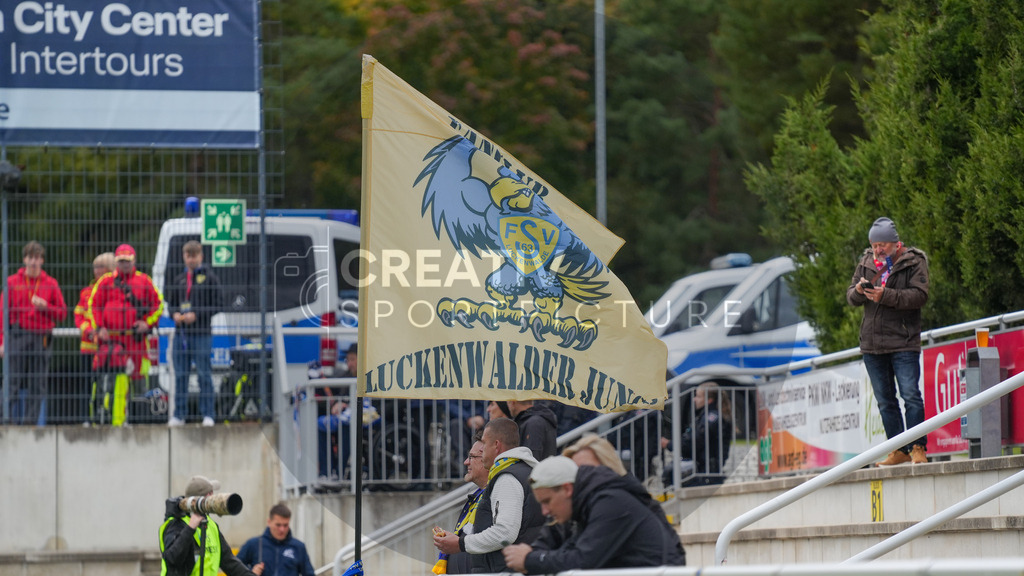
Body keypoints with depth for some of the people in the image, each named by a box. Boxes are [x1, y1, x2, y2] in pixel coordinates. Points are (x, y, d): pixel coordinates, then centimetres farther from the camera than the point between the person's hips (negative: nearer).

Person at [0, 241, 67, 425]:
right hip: (18, 339, -1)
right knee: (16, 384, -3)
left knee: (38, 385, -3)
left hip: (42, 339, 1)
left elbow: (62, 313, 10)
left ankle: (31, 422, -2)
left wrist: (45, 306, -9)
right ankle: (17, 422, 1)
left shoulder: (51, 284, 9)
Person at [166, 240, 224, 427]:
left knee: (204, 374, -3)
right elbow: (171, 303, 22)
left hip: (201, 333, -5)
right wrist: (175, 314, -1)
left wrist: (196, 315, -13)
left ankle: (208, 415, 0)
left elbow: (218, 305, -4)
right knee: (180, 374, 6)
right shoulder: (179, 280, 14)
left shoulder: (210, 278, -1)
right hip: (181, 333, 5)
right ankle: (179, 415, 11)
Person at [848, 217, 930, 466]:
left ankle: (918, 448, -6)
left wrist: (886, 296, -22)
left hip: (903, 342, -6)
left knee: (910, 396, -11)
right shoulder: (866, 263, 13)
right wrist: (859, 291, -11)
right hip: (872, 344, 6)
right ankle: (899, 450, 14)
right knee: (885, 401, 8)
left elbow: (919, 295, -14)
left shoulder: (913, 262, -2)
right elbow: (851, 297, 13)